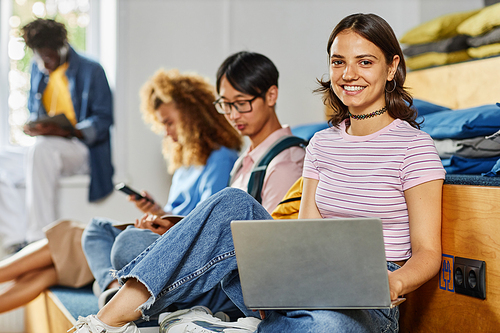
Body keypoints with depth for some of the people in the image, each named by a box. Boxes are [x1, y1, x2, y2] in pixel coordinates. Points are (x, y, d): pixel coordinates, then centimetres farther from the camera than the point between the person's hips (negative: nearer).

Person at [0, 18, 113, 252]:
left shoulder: (91, 71, -5)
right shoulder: (38, 69, 14)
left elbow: (103, 121, -9)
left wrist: (63, 131, -25)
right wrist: (32, 125, -3)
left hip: (81, 150, -7)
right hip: (47, 147, 7)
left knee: (41, 150, -38)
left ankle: (40, 238, -37)